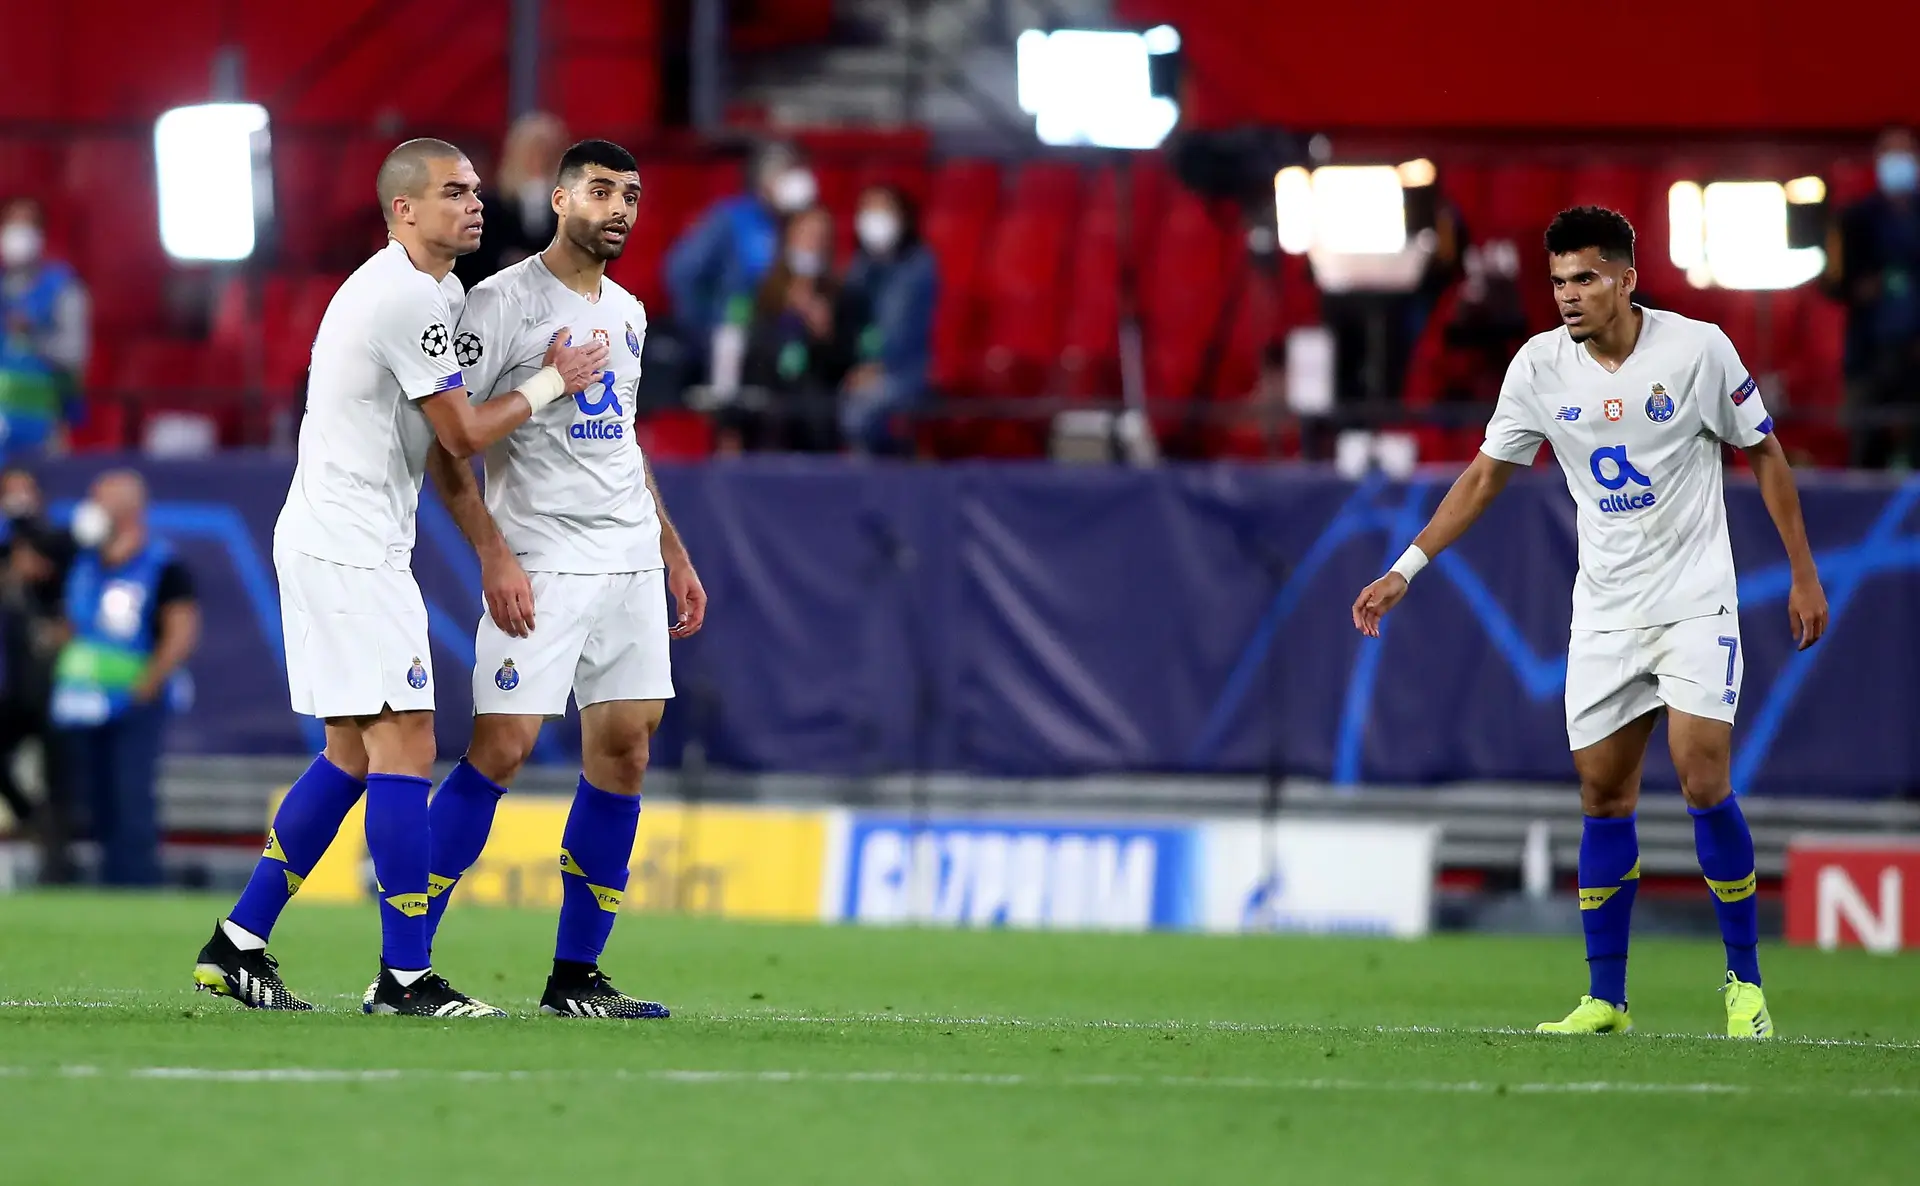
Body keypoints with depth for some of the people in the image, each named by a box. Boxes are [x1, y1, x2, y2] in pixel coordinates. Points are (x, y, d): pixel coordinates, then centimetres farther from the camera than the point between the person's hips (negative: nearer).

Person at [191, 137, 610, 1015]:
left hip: (330, 544, 11)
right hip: (349, 548, -11)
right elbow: (464, 435, -11)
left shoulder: (435, 290, 16)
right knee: (404, 745, -10)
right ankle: (405, 978, -10)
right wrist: (550, 383, 1)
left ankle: (238, 944, 16)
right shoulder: (406, 297, -16)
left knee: (354, 753, 14)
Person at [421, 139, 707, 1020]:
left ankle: (576, 978, 10)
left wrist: (674, 552, 22)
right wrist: (493, 554, -19)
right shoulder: (503, 302, -8)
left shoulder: (627, 313, 15)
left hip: (630, 559, 7)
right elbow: (442, 441, -11)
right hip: (541, 565, -7)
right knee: (502, 747, -12)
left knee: (624, 747, 3)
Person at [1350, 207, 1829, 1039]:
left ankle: (1744, 984, 0)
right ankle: (1605, 998, 10)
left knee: (1704, 784, -14)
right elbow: (1486, 475, 6)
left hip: (1695, 598, -3)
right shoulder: (1540, 366, -3)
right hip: (1604, 611, 3)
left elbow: (1764, 454, 1)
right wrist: (1406, 570, 1)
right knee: (1603, 797, 1)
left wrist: (1803, 575, 2)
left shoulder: (1697, 348, -10)